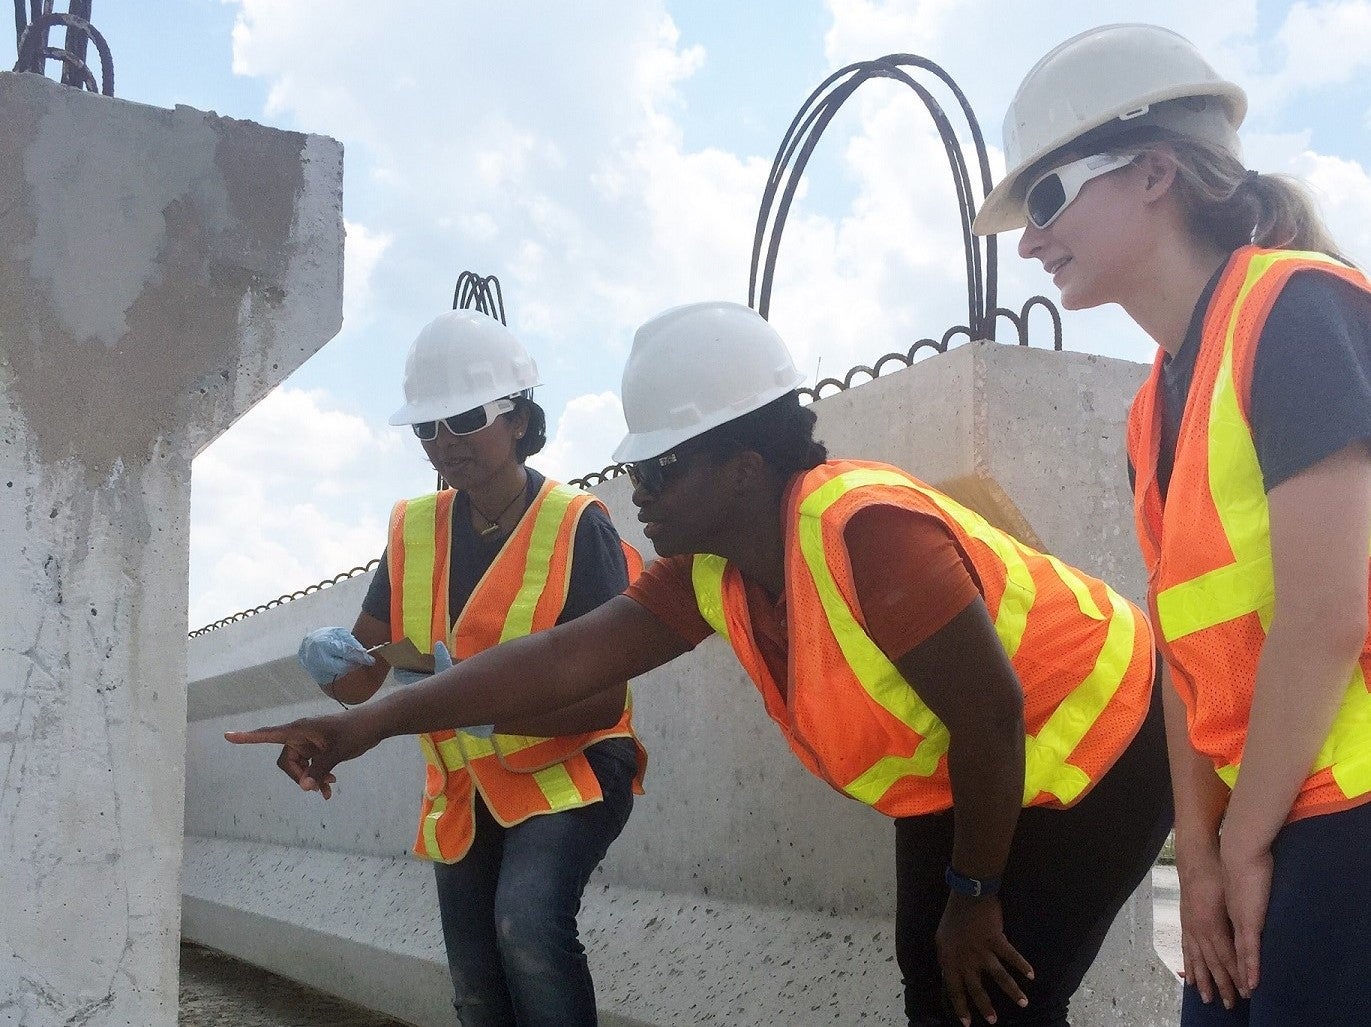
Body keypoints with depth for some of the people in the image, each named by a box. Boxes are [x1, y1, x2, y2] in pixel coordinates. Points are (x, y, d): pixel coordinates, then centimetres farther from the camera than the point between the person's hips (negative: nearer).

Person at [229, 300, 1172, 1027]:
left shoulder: (867, 529, -35)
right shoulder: (710, 572, -9)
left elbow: (993, 717, -30)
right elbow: (565, 658, -11)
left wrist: (973, 896, -17)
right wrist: (376, 722, -15)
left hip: (1095, 746, -8)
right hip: (957, 782, 8)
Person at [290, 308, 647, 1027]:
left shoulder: (576, 527, -17)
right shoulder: (414, 530, 0)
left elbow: (604, 698, -21)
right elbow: (359, 682, 1)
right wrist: (330, 658, -24)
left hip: (567, 767, -5)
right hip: (461, 788, 6)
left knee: (528, 921, -31)